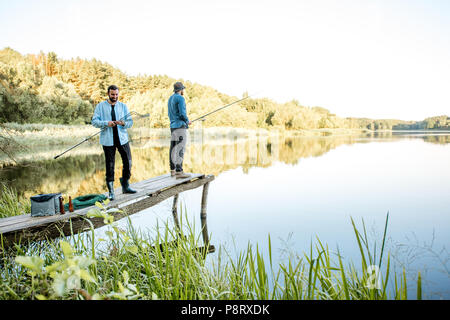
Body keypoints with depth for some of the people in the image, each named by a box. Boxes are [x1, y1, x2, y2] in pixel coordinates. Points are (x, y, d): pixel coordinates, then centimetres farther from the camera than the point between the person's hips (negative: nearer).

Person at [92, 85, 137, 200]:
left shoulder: (123, 106, 11)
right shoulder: (100, 106, 5)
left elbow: (130, 122, 6)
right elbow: (94, 121, -2)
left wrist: (123, 123, -17)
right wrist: (106, 123, -19)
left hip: (122, 138, 2)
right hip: (108, 140, -2)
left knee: (128, 162, 2)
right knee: (110, 165, 0)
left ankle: (125, 186, 21)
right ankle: (111, 191, 10)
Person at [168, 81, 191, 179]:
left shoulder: (171, 98, 18)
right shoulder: (180, 98, -10)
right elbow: (182, 113, -18)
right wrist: (187, 121, 1)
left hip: (173, 126, 9)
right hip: (180, 126, -9)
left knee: (173, 148, 9)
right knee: (181, 149, -11)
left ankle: (173, 170, 12)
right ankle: (179, 172, -15)